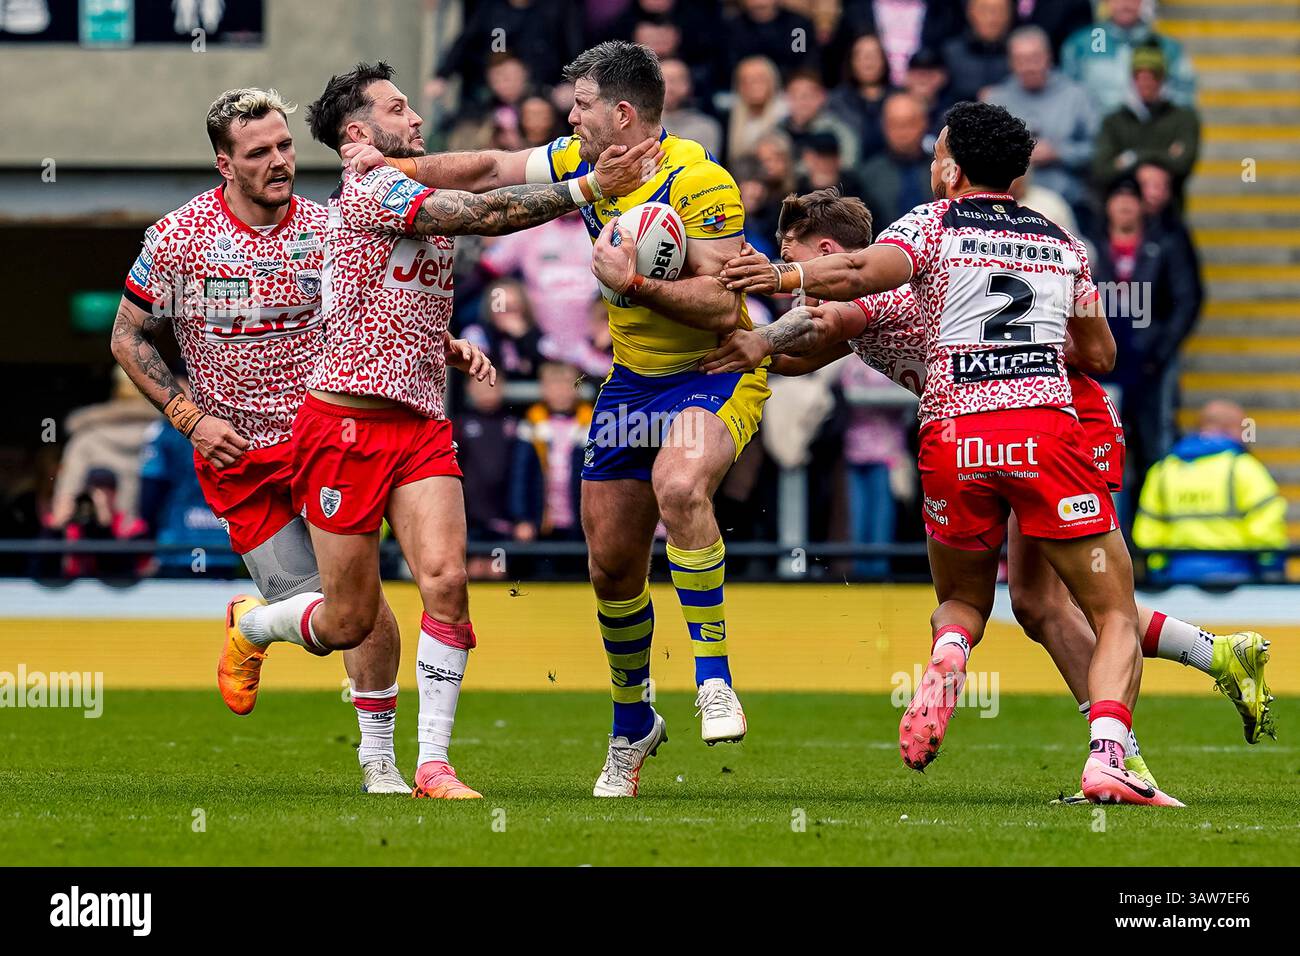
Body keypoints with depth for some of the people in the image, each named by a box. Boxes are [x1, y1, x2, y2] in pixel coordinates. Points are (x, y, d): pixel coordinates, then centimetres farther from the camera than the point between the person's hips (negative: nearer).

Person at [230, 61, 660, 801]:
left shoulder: (427, 201, 18)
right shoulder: (368, 191, -10)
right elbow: (485, 214, -22)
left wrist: (451, 348, 13)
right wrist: (588, 189, -24)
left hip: (421, 426, 7)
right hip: (347, 423, -7)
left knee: (445, 579, -15)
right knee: (350, 620, 0)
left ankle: (434, 764, -10)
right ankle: (249, 623, 34)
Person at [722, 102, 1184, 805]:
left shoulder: (935, 223, 10)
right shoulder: (1062, 240, 21)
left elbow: (862, 272, -10)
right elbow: (1100, 355, 30)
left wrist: (783, 276, -1)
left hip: (953, 437, 0)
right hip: (1046, 425, 0)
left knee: (962, 598, 26)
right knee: (1116, 619, 4)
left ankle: (945, 661, -10)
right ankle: (1108, 758, -21)